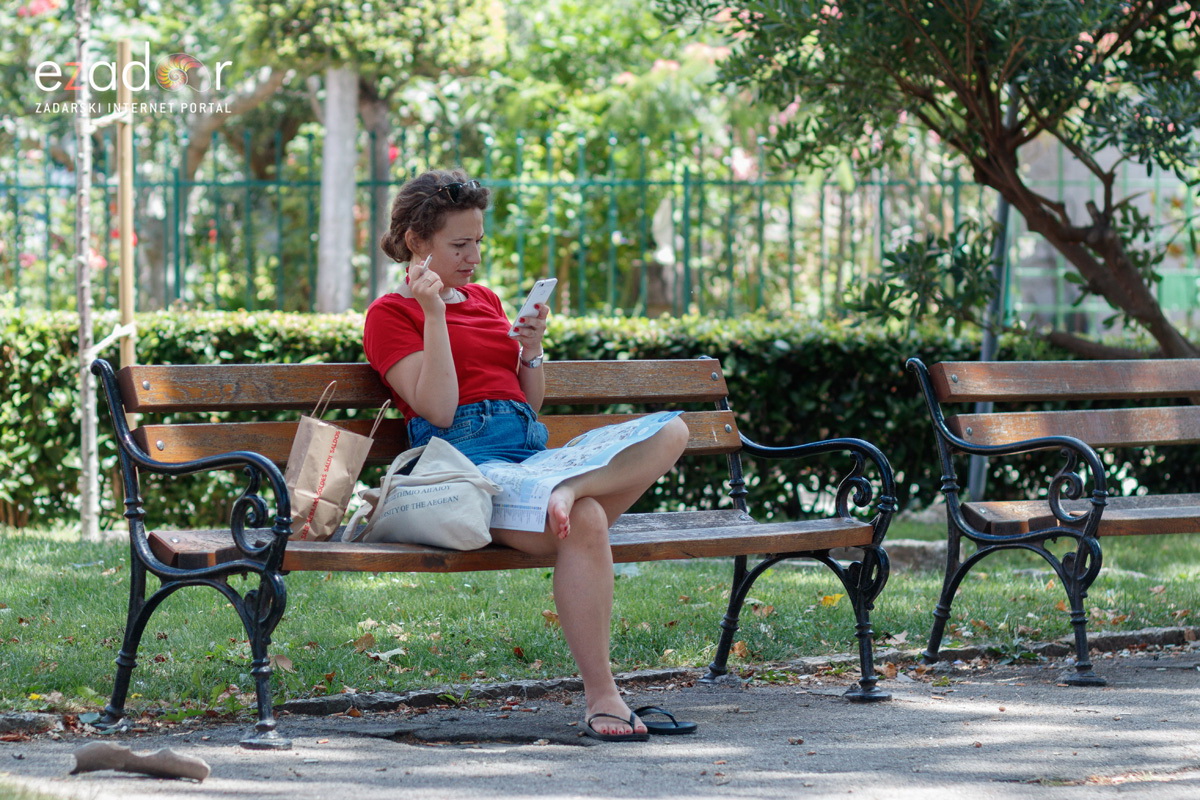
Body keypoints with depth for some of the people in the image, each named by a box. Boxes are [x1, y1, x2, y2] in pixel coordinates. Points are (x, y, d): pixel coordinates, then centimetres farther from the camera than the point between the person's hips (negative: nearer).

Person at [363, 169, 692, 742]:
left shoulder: (486, 301, 27)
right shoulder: (390, 314, 6)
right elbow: (438, 409, -8)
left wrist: (531, 351, 6)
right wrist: (434, 314, -12)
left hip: (531, 448, 7)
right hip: (468, 456, -7)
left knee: (671, 432, -16)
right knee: (585, 522, -36)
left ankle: (572, 488, -40)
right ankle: (600, 696, -33)